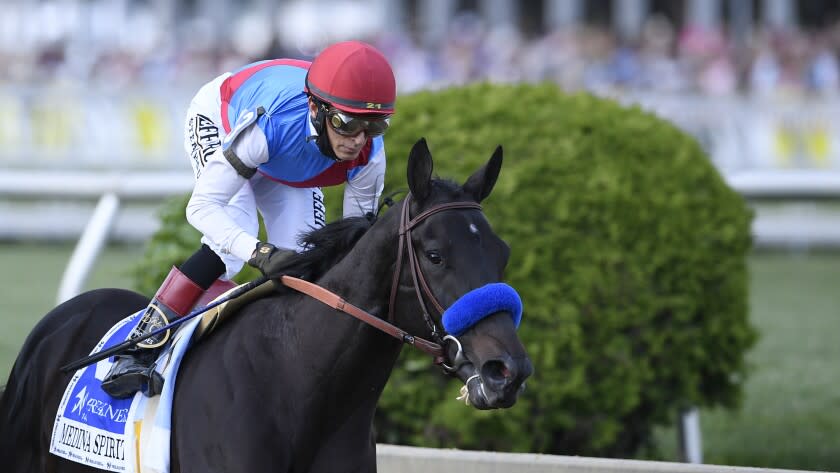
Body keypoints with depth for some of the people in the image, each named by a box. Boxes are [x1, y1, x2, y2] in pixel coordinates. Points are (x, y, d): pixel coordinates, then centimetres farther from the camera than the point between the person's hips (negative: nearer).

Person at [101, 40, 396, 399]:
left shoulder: (369, 156, -33)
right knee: (230, 242, -27)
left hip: (287, 164, 5)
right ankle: (141, 347, -25)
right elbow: (202, 206, -45)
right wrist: (260, 253, -59)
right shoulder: (268, 125, -47)